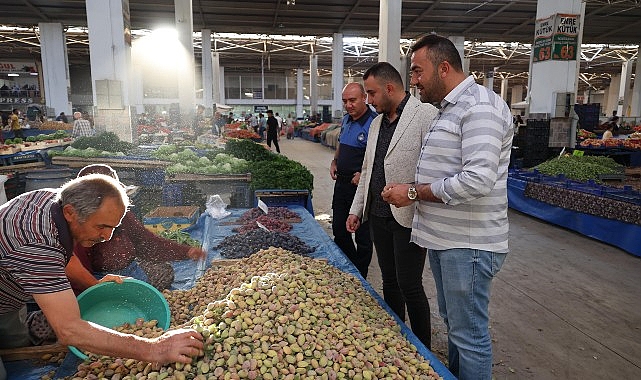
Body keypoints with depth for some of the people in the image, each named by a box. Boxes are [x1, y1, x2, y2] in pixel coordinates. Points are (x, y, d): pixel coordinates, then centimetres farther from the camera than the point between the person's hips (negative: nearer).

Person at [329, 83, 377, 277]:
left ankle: (360, 278, 22)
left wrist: (364, 174, -24)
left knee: (362, 235, 6)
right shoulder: (346, 120, 10)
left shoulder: (374, 122, -17)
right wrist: (334, 162, 10)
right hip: (341, 182, 9)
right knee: (339, 230, 19)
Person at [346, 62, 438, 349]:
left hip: (408, 218, -7)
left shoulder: (425, 115, -10)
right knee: (389, 282, 17)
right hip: (378, 216, 8)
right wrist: (356, 209, 17)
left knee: (409, 286, 0)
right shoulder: (377, 123, 15)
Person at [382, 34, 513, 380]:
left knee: (469, 334, 4)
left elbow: (478, 180, -27)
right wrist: (410, 190, 9)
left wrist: (414, 192, -19)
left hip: (468, 245, -10)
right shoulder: (449, 108, 15)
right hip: (443, 237, 10)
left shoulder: (480, 106, -17)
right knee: (453, 323, 23)